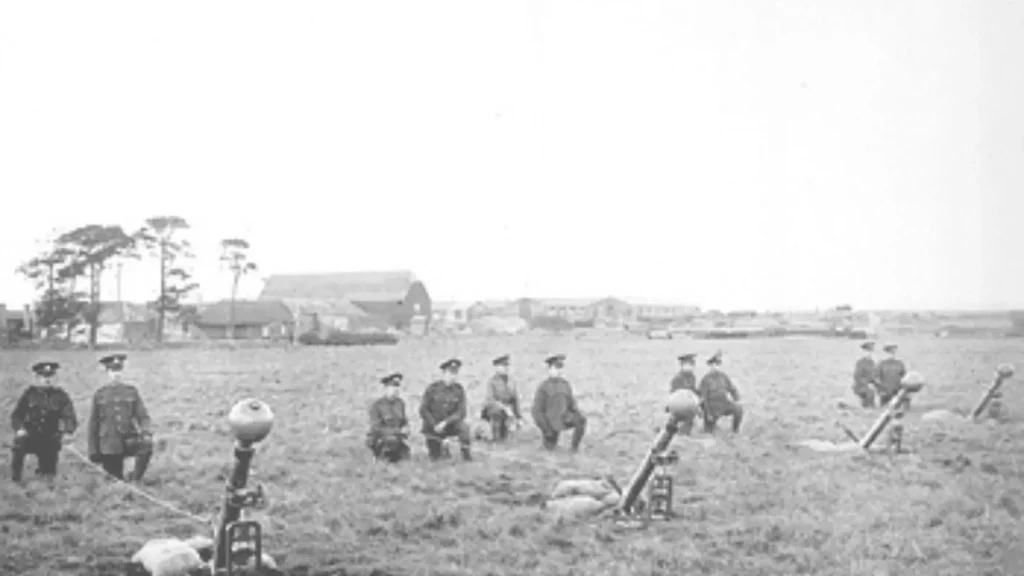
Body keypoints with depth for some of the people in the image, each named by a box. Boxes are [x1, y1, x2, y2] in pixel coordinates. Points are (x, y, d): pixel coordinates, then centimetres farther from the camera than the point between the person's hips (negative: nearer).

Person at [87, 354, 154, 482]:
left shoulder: (132, 391, 6)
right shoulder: (100, 394, 5)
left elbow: (143, 416, 2)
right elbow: (93, 423, 8)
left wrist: (145, 433, -19)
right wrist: (93, 450, 5)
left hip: (130, 441, 0)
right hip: (109, 446, 0)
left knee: (147, 445, -30)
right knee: (116, 480, 1)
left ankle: (135, 480, -13)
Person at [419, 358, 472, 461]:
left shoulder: (459, 390, -8)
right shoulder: (432, 389, -11)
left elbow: (461, 412, -12)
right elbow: (423, 410, -8)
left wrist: (445, 423, -23)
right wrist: (434, 425, -17)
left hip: (450, 425, 1)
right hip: (433, 427, -1)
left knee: (463, 426, -30)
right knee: (435, 458, -9)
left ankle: (466, 453, -16)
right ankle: (434, 448, 25)